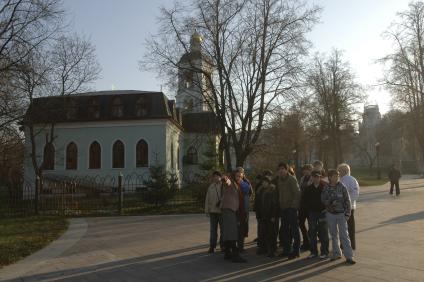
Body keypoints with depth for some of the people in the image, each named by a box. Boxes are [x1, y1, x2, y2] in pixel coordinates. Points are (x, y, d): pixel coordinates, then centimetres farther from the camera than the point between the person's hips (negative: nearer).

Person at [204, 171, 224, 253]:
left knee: (223, 229, 7)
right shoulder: (211, 187, 8)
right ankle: (212, 246, 13)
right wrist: (207, 210, 7)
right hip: (213, 210, 3)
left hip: (222, 210, -3)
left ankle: (222, 245, 20)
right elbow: (207, 199, 10)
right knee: (213, 229, 7)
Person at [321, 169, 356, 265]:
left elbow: (347, 200, -4)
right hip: (330, 214, 3)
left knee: (344, 235, -6)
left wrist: (347, 213, -9)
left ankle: (349, 256, -1)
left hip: (341, 214, -2)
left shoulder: (342, 187, -6)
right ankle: (336, 254, 26)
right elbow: (323, 200, -2)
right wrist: (331, 202, -21)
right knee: (334, 235, 13)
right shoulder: (326, 188, -1)